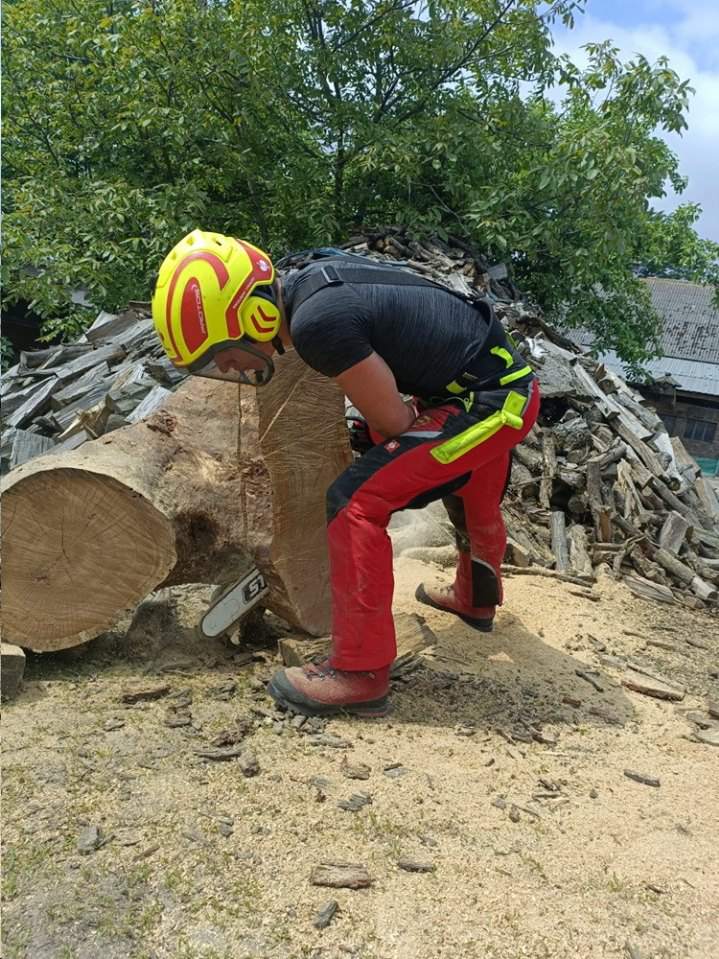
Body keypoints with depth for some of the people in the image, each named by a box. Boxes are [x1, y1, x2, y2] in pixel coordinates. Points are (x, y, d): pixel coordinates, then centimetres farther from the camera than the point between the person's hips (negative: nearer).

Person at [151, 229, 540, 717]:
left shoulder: (316, 322, -27)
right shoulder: (314, 279, 0)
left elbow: (393, 421, -17)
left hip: (490, 403, -10)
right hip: (508, 378, 10)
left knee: (357, 503, -13)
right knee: (476, 506, 32)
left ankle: (361, 674, -5)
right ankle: (476, 599, 58)